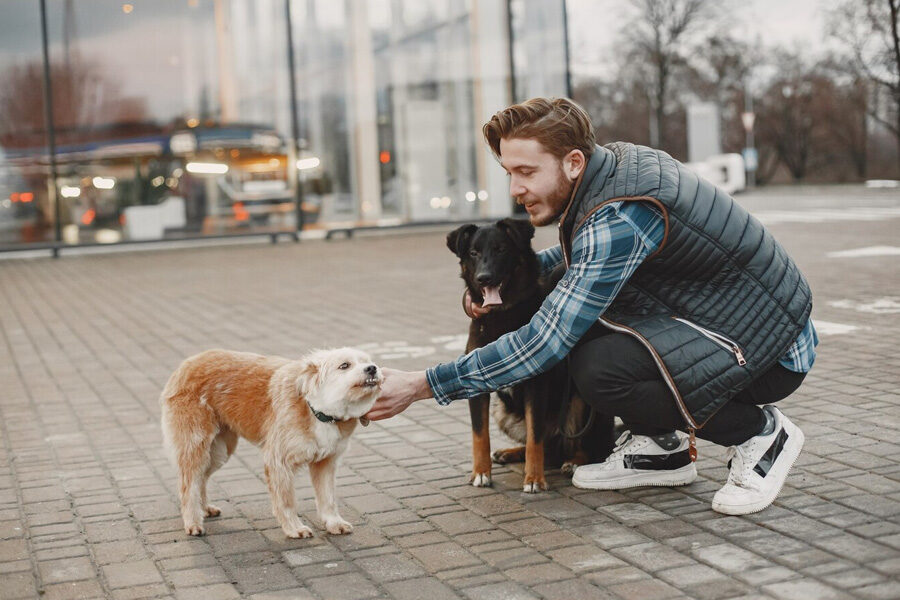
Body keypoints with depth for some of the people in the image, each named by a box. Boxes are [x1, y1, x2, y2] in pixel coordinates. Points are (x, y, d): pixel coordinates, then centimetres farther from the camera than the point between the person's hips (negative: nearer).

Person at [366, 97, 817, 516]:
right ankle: (661, 445, 12)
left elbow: (544, 343, -28)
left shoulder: (619, 220, -27)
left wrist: (421, 386, -26)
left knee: (598, 369, -30)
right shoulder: (617, 160, 1)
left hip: (772, 353, -10)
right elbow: (588, 255, 22)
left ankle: (760, 433, -7)